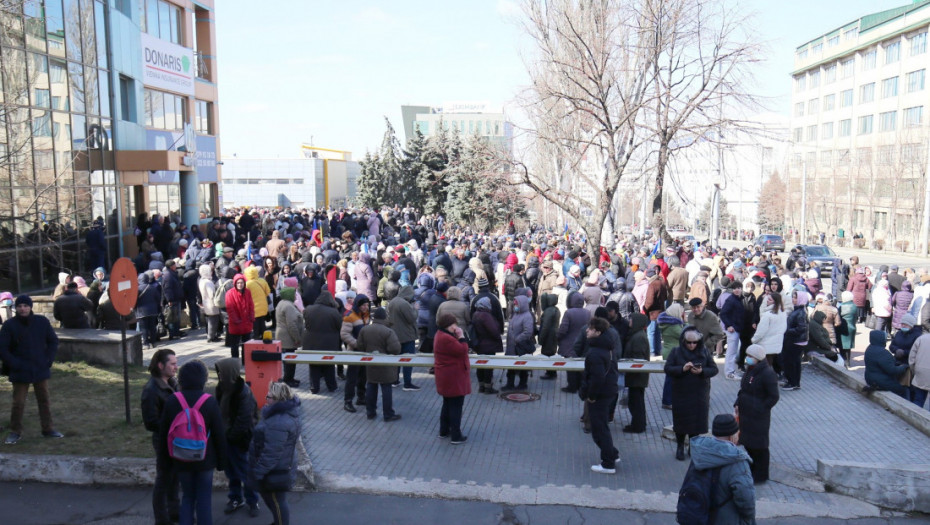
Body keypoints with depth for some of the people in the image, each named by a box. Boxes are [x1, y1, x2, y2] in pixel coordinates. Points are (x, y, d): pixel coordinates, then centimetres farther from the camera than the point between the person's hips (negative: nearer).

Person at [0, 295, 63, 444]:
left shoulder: (42, 321, -2)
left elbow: (53, 341, 6)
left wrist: (48, 360, -3)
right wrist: (14, 365, -12)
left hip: (41, 370, 2)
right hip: (20, 373, -2)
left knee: (45, 400, 11)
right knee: (18, 403, 2)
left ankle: (48, 429, 23)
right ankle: (15, 432, 17)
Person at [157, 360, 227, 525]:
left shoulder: (171, 401, -4)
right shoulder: (210, 402, -12)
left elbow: (163, 433, 2)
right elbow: (219, 435, -7)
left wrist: (164, 460, 12)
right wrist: (221, 461, 3)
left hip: (182, 461, 2)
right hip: (205, 460, -2)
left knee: (187, 496, 16)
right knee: (204, 499, 7)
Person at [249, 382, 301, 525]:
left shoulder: (278, 423, -32)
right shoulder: (286, 412, 2)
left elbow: (271, 453, -29)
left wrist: (258, 472, -20)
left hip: (275, 471, -10)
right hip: (281, 468, 10)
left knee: (276, 501, 8)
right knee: (274, 500, 26)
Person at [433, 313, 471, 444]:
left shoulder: (441, 335, 8)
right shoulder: (446, 339, -26)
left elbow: (455, 349, 12)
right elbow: (463, 350, -24)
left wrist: (458, 336, 0)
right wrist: (461, 336, -15)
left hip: (447, 379, 11)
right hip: (454, 379, -11)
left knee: (448, 404, 22)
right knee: (456, 406, -1)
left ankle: (444, 431, 32)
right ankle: (456, 436, 6)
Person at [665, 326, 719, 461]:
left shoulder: (704, 352, -1)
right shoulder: (676, 352, -4)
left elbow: (714, 369, -2)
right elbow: (667, 369, -9)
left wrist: (702, 371, -21)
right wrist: (682, 369, -25)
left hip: (699, 394, 1)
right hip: (681, 393, -1)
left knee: (698, 420, 6)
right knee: (681, 420, 7)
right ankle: (680, 447, 25)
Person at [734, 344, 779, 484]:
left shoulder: (767, 374, -19)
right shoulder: (749, 370, 8)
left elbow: (773, 397, -17)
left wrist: (760, 409, -18)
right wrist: (738, 403, 8)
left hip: (759, 417, -9)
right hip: (746, 413, 9)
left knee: (759, 446, 4)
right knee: (748, 442, 19)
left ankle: (761, 475, 17)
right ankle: (751, 470, 34)